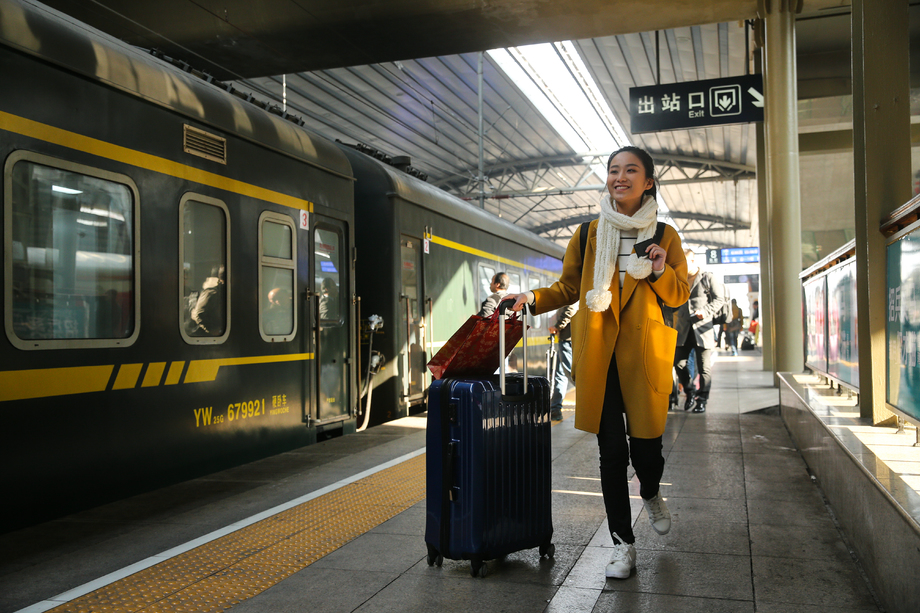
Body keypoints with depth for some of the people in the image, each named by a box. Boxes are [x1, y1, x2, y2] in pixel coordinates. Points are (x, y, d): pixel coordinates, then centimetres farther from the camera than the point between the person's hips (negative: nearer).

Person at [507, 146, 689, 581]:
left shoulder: (665, 237, 6)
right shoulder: (587, 235, 9)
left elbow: (679, 296, 9)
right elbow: (567, 288, 14)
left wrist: (661, 273, -12)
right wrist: (534, 299, -3)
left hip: (643, 353, -1)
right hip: (598, 353, 1)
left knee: (645, 445, 1)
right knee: (611, 451, 4)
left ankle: (651, 495, 40)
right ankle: (623, 544, 18)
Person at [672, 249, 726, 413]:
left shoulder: (707, 278, 1)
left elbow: (719, 299, 0)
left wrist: (706, 310, -15)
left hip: (702, 328, -4)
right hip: (683, 329, 4)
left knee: (704, 367, 1)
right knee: (680, 363, 2)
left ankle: (702, 400, 11)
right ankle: (690, 392, 23)